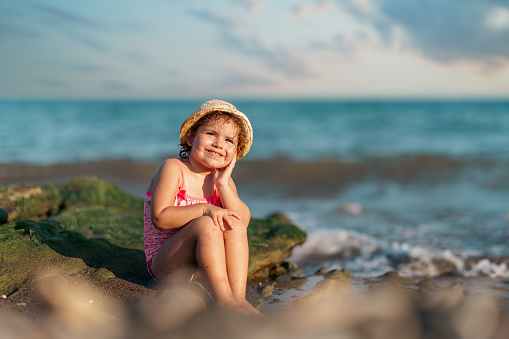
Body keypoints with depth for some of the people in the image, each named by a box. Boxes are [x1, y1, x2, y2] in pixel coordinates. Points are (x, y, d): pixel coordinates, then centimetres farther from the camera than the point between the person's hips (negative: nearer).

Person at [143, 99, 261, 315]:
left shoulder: (223, 179, 8)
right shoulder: (173, 169, -9)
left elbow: (243, 222, -6)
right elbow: (159, 218, -20)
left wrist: (223, 185, -15)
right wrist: (204, 209, -27)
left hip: (202, 264, 6)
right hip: (164, 263, -6)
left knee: (234, 225, -19)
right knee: (206, 224, -30)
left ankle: (238, 298, -27)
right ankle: (224, 300, -35)